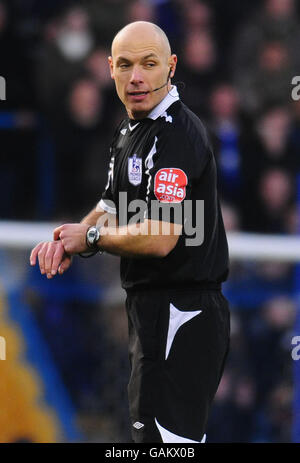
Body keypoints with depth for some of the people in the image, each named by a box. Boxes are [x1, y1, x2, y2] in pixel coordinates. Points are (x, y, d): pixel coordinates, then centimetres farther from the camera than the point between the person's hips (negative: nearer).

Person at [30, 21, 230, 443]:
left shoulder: (177, 134, -19)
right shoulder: (129, 131, 15)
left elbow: (159, 239, -26)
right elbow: (112, 206, 22)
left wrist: (90, 238, -9)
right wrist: (67, 242, 1)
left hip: (181, 316, -11)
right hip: (152, 309, 11)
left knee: (162, 436, -13)